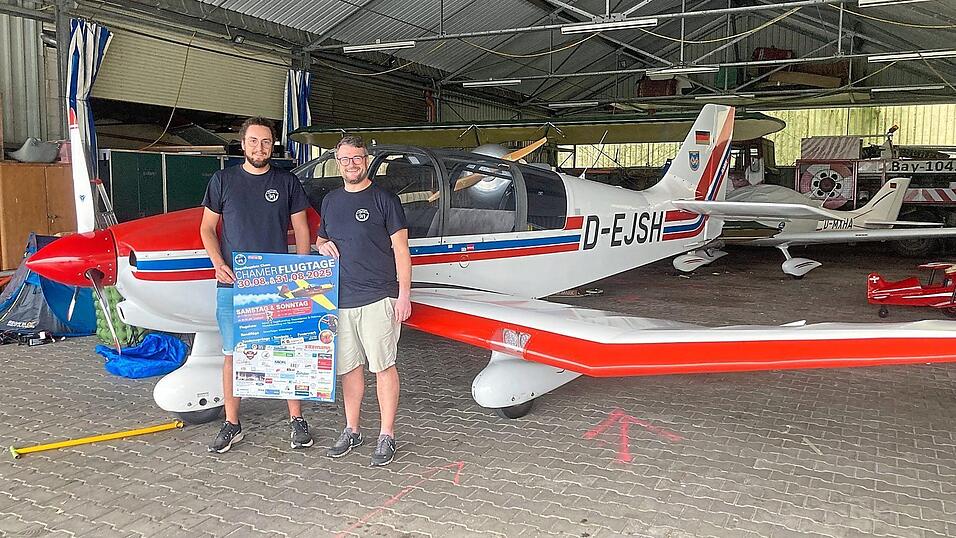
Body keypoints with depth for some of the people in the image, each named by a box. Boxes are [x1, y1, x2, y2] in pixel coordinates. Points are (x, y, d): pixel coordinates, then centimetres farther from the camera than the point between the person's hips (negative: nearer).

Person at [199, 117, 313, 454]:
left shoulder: (287, 183, 7)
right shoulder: (223, 180, 7)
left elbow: (301, 230, 8)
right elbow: (207, 227, 10)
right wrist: (218, 263, -6)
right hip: (233, 283, 1)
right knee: (232, 354, 6)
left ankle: (296, 420, 15)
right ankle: (232, 425, 17)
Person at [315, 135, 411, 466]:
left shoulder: (384, 199, -2)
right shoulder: (330, 201, 14)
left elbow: (400, 249, -4)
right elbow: (320, 238, 27)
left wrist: (404, 294, -10)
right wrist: (323, 245, 2)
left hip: (377, 298, -5)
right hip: (340, 299, 5)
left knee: (383, 366, -1)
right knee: (348, 367, 13)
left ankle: (387, 436, 8)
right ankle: (352, 431, 26)